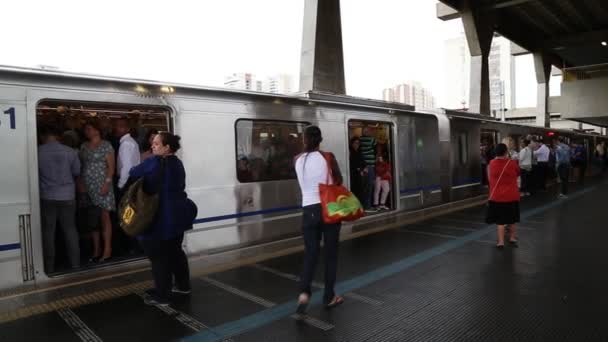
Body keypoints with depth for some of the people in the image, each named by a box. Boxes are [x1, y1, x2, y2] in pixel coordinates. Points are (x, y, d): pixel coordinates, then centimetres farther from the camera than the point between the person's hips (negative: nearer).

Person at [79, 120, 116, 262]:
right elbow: (80, 166, 12)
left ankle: (107, 250, 0)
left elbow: (111, 166, -6)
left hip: (101, 185, -5)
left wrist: (107, 183, -14)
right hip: (88, 187, 5)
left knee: (104, 217, -3)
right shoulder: (84, 146, 15)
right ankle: (96, 249, 12)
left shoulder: (106, 145, 0)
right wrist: (81, 184, 1)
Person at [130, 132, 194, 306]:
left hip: (162, 217, -9)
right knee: (175, 251, 21)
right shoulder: (177, 163, 10)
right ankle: (183, 285, 32)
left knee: (159, 256, 2)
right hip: (178, 215, 9)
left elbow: (133, 173, -6)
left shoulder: (154, 163, -17)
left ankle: (162, 296, 10)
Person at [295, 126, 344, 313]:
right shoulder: (327, 157, -8)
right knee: (331, 254, 10)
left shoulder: (298, 160, 1)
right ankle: (329, 297, 19)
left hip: (309, 210, 3)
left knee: (310, 254, 11)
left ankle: (304, 292, -8)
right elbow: (339, 181, 2)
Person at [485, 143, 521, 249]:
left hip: (497, 196, 0)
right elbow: (518, 173, 8)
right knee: (511, 218, 18)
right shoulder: (512, 163, -10)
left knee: (500, 220, 5)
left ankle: (501, 241, -1)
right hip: (512, 196, 1)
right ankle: (512, 237, 34)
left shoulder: (491, 164, -7)